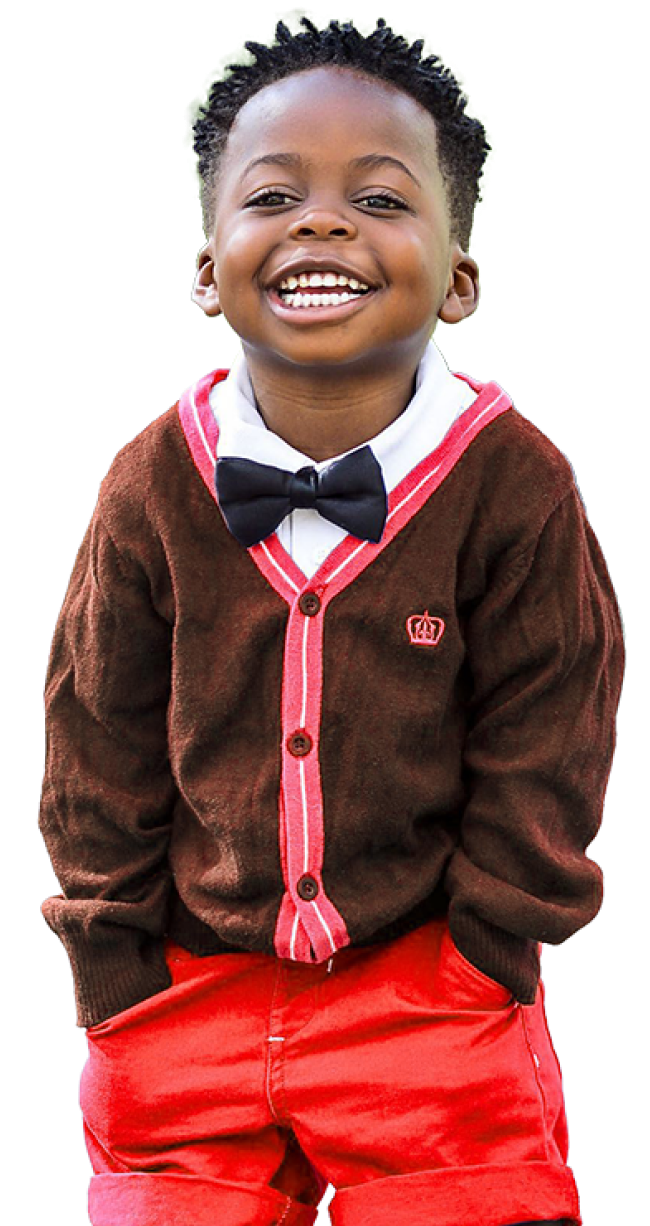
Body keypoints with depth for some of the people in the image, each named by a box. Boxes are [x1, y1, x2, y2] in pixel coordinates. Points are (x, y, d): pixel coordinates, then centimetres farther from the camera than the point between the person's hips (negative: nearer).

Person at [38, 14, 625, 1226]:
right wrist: (123, 996, -2)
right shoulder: (152, 487, -7)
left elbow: (539, 771, -5)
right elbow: (99, 762, 0)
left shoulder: (514, 485, -12)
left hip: (435, 1003, -1)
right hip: (187, 991, 2)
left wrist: (480, 972, -6)